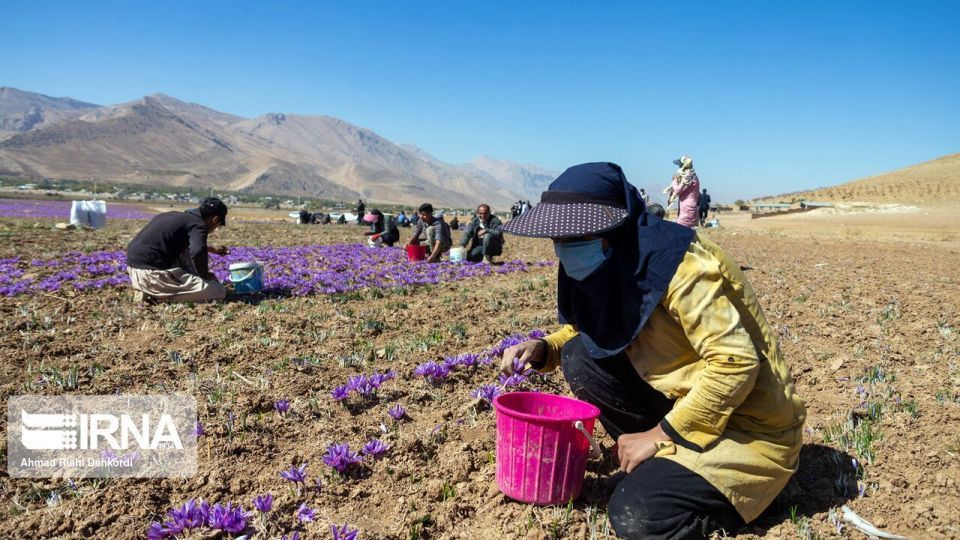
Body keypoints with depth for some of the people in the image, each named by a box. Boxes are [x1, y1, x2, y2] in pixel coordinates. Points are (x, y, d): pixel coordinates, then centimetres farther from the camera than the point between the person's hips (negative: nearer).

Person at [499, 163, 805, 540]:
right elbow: (586, 331, 14)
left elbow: (736, 363, -29)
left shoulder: (678, 265, -26)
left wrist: (658, 435, -21)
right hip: (686, 399, 8)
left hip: (749, 425, -8)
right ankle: (662, 459, 6)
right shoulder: (613, 267, -2)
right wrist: (542, 349, -8)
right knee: (582, 357, -7)